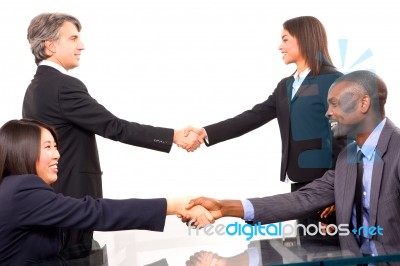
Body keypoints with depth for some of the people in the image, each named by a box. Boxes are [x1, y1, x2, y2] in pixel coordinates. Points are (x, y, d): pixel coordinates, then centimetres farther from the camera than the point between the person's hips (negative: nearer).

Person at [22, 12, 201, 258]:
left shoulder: (37, 87, 12)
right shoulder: (64, 86, -18)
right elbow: (114, 127, -22)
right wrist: (175, 136, -21)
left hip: (50, 194, 10)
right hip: (69, 196, -10)